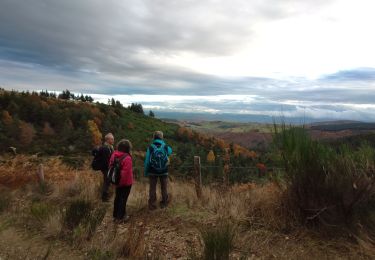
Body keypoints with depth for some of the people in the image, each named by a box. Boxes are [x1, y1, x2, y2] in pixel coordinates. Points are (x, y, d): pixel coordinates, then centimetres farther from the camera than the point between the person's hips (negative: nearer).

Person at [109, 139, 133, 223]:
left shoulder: (114, 155, 1)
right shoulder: (127, 158, -24)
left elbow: (111, 167, 10)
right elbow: (126, 172, -27)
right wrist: (123, 180, -17)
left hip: (117, 181, 7)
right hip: (126, 182, -7)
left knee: (117, 197, 19)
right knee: (123, 199, 6)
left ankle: (115, 215, 31)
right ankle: (120, 217, 16)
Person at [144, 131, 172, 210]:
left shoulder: (150, 147, -11)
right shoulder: (165, 147, -8)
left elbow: (147, 161, -8)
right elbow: (170, 151, 17)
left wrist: (145, 172, 4)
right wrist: (163, 142, 16)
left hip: (153, 172, -1)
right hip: (164, 171, 1)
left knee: (152, 188, 10)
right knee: (164, 188, 16)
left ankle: (152, 205, 15)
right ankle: (164, 203, 27)